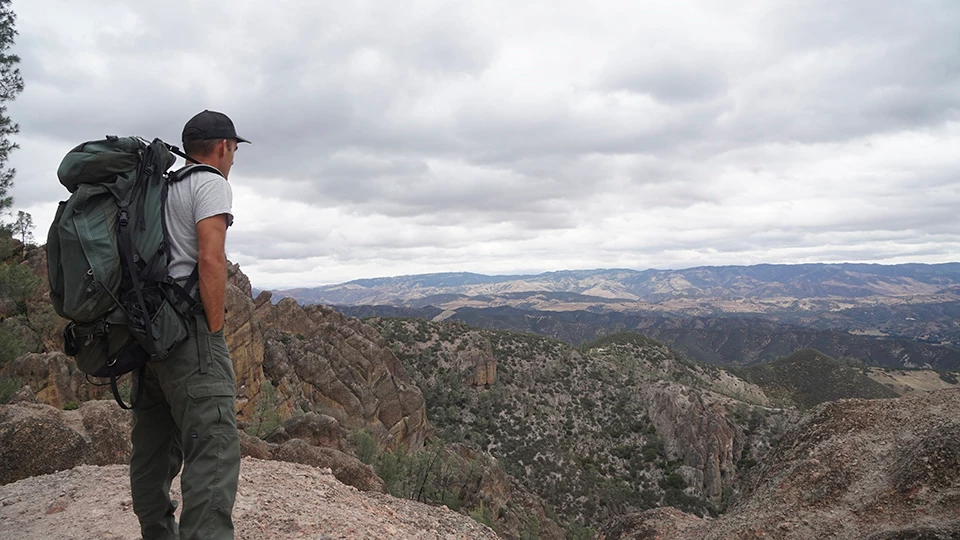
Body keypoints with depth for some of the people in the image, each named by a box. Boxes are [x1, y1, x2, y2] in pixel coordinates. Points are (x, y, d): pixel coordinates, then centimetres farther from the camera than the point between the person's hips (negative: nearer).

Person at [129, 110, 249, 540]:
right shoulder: (210, 183, -5)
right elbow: (210, 259, -17)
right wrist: (215, 331, -14)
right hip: (186, 326, -9)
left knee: (154, 445, 15)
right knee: (215, 446, -12)